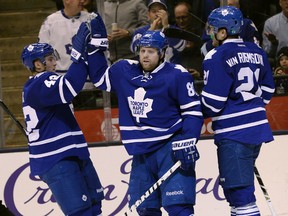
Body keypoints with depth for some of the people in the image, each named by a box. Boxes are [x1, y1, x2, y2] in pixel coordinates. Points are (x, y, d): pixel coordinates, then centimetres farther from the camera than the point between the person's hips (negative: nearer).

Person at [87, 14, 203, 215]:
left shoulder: (177, 75, -10)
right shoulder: (125, 71, 6)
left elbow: (193, 111, -8)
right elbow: (99, 78, 22)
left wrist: (187, 142, -19)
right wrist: (97, 43, 13)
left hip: (170, 148, -6)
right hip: (141, 153, 6)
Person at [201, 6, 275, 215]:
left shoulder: (217, 57, -13)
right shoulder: (256, 52, 9)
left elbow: (212, 103, -14)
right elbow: (267, 90, 17)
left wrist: (200, 112, 5)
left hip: (233, 133, -8)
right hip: (257, 126, 8)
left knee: (240, 192, -9)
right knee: (237, 187, 19)